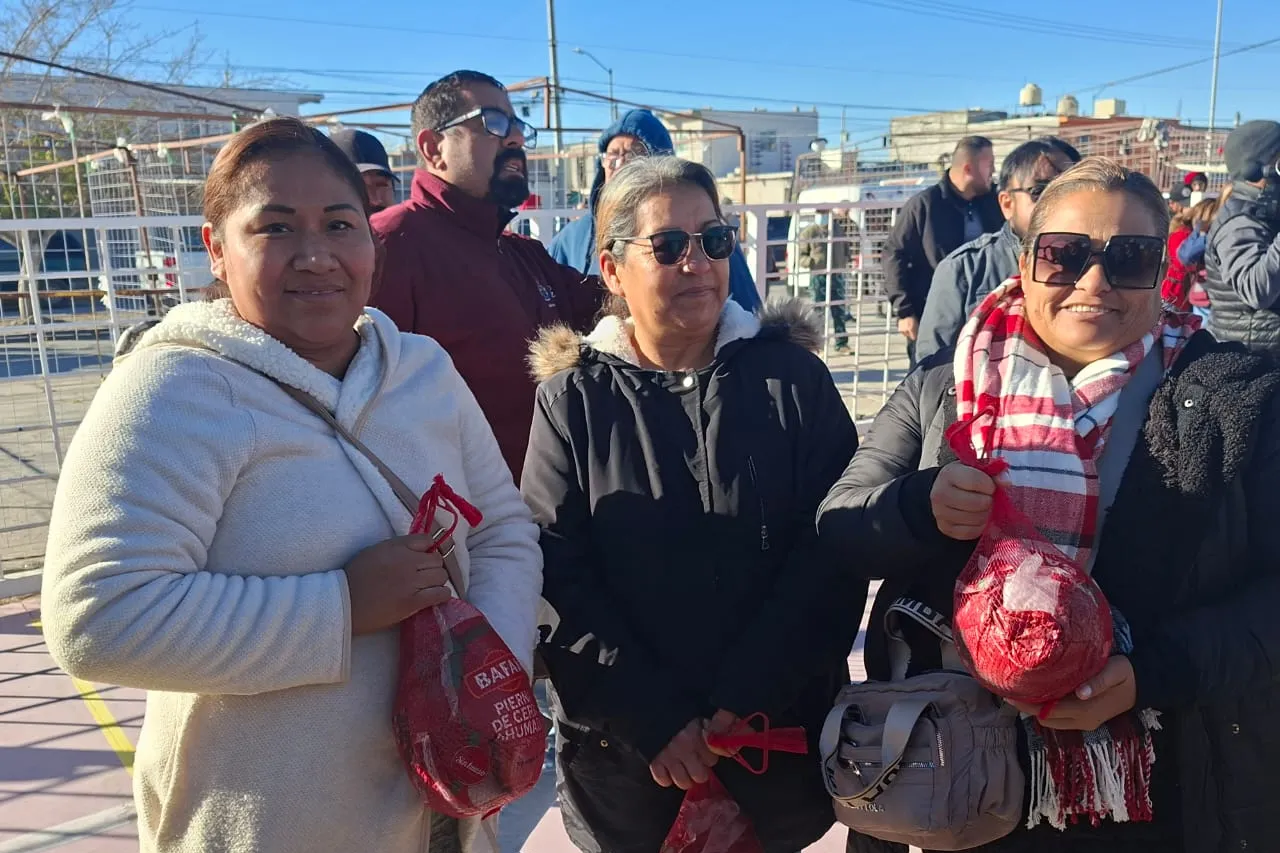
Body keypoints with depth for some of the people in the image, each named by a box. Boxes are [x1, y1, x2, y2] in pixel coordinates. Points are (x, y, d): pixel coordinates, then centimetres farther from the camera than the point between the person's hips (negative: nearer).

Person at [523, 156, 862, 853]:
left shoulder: (792, 376, -2)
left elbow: (833, 547, -7)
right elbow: (557, 575, -9)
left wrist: (744, 702, -15)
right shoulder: (572, 397, -3)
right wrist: (655, 723, -15)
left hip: (782, 735, 1)